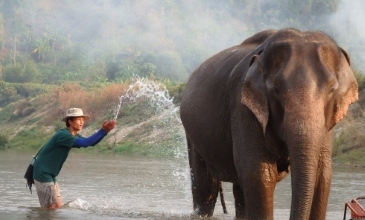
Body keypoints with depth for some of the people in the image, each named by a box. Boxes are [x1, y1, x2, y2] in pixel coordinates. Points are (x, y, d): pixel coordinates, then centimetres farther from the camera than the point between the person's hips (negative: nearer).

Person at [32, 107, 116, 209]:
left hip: (50, 175, 10)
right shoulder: (63, 135, -20)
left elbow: (91, 142, 4)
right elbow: (85, 143, -29)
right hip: (43, 174, -10)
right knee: (54, 207, -12)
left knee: (58, 206, 9)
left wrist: (105, 130, -12)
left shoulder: (74, 136, 12)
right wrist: (103, 130, -30)